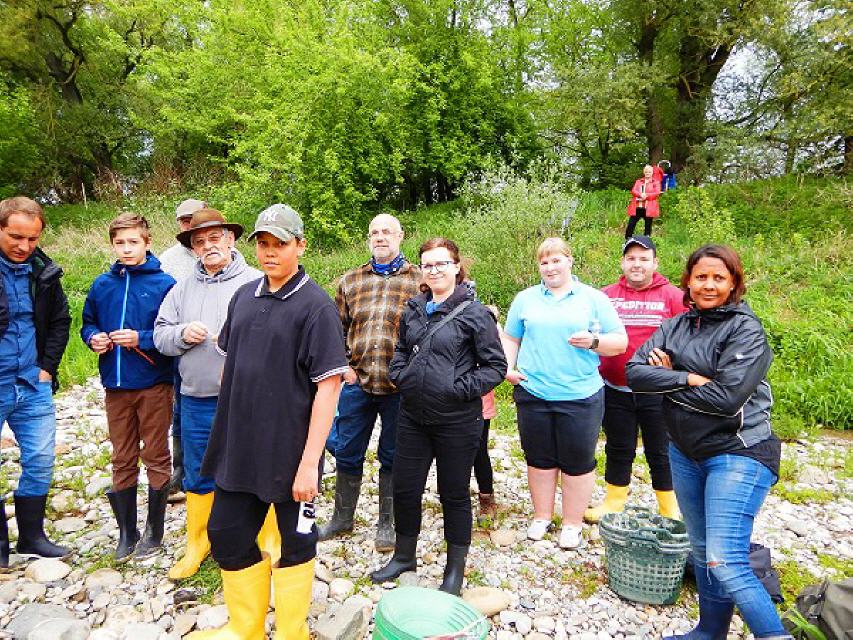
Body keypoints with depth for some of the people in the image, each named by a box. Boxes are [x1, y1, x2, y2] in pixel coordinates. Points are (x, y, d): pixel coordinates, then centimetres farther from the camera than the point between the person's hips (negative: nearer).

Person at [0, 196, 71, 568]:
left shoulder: (44, 271, 3)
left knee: (40, 460, 9)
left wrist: (47, 367, 6)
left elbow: (60, 321, 14)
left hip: (33, 384, 4)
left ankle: (32, 536, 26)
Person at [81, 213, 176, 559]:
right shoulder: (102, 285, 5)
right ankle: (126, 532, 29)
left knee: (156, 458, 9)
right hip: (116, 385, 4)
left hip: (154, 385, -4)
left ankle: (154, 530, 25)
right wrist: (94, 338, -5)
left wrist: (141, 339, -20)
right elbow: (87, 323, 16)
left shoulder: (164, 283, -8)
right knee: (122, 460, 14)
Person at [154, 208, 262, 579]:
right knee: (198, 477, 18)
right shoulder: (183, 288, 12)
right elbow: (160, 334, 11)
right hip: (196, 401, 5)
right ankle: (197, 545, 37)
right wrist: (183, 334, -9)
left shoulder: (256, 283, -4)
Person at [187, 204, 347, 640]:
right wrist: (225, 429, 15)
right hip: (238, 445, 7)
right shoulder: (244, 296, 7)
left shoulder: (316, 305, -14)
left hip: (289, 451, -6)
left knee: (295, 543, 13)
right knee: (227, 536, 17)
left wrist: (310, 461, -20)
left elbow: (328, 385, -18)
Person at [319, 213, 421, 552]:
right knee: (347, 452, 14)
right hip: (357, 382, 3)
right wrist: (341, 366, 2)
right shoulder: (350, 281, 9)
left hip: (399, 386, -3)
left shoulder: (419, 280, 0)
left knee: (392, 457, 11)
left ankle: (387, 524, 28)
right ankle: (342, 518, 34)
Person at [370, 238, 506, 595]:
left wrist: (461, 389, -16)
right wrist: (399, 376, 4)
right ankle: (404, 556, 38)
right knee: (405, 489, 14)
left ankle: (456, 569, 31)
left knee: (454, 495, 11)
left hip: (456, 422, -5)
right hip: (412, 417, 5)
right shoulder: (413, 310, 7)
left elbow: (496, 365, -9)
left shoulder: (474, 313, -10)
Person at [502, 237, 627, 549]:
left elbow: (620, 341, 3)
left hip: (580, 396, -2)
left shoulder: (594, 299, 3)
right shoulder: (525, 299, 9)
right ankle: (541, 517, 30)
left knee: (578, 462, 7)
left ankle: (573, 524, 24)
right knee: (539, 459, 13)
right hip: (533, 394, 2)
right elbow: (510, 338, 13)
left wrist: (593, 341, -15)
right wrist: (508, 367, -3)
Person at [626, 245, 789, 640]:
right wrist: (688, 378, -19)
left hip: (738, 454, -6)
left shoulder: (745, 329, -10)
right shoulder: (676, 326, 6)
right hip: (685, 453, 6)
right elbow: (635, 372, -6)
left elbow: (726, 397, -21)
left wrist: (667, 380, -10)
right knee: (701, 551, 18)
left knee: (725, 562, -13)